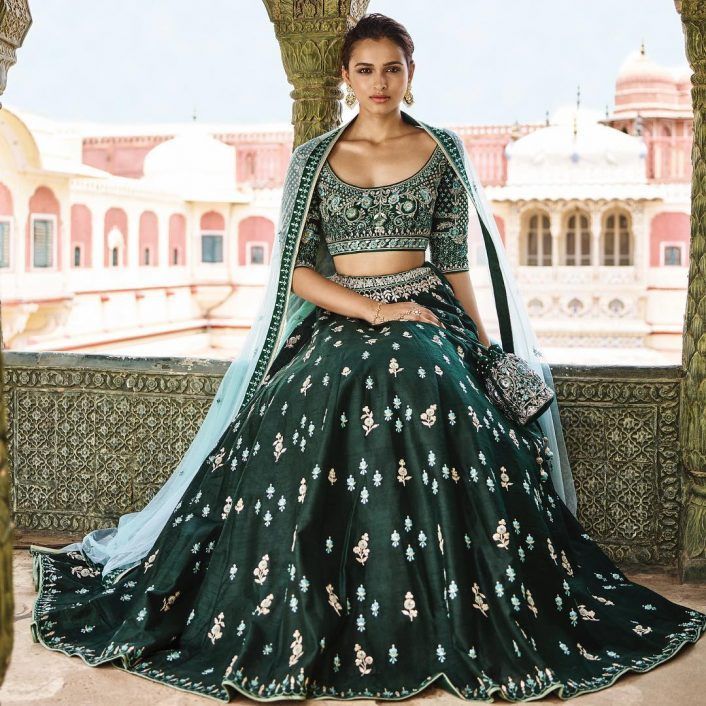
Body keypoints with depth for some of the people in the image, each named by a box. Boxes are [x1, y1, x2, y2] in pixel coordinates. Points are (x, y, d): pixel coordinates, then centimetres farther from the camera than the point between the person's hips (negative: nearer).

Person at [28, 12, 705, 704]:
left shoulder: (442, 149, 10)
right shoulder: (312, 159, 8)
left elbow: (456, 261, 11)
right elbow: (296, 270, 2)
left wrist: (486, 345, 4)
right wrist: (374, 310, -11)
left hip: (426, 320, 0)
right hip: (336, 328, 0)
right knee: (301, 466, -25)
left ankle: (444, 634, -12)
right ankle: (300, 638, -7)